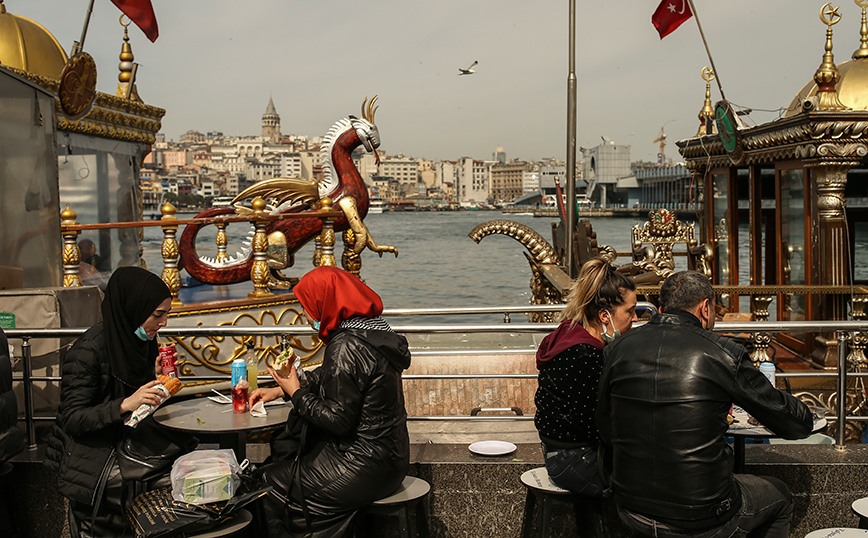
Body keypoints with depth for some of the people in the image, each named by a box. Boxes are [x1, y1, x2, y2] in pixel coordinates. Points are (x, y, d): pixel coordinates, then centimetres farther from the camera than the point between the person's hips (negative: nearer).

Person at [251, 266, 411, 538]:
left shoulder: (346, 347, -24)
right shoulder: (371, 329, 6)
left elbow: (338, 419, -22)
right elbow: (327, 378, 20)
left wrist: (296, 392, -10)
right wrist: (279, 390, 19)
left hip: (367, 468, -9)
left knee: (272, 483, 3)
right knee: (282, 462, 19)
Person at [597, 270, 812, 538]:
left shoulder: (617, 350, -3)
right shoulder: (722, 353, -15)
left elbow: (606, 435, 7)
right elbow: (796, 425, -4)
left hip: (631, 513, 5)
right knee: (779, 497, 27)